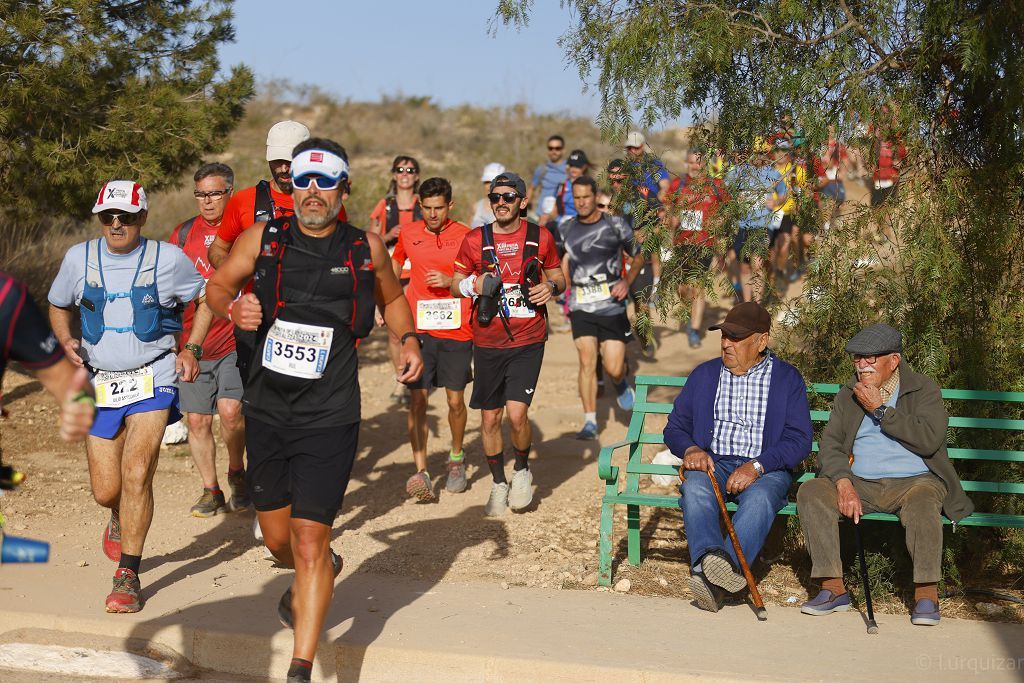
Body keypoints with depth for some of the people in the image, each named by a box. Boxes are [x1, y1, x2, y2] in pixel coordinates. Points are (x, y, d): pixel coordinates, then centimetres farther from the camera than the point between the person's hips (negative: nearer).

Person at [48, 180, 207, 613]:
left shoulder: (168, 259, -5)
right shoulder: (79, 258, 2)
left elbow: (208, 297, 10)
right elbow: (58, 306, 18)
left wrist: (191, 348, -1)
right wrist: (66, 341, -2)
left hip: (152, 379, -3)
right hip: (100, 383, 3)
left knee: (137, 474, -18)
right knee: (105, 491, 5)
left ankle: (128, 577, -6)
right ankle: (121, 519, 44)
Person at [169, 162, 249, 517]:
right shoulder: (182, 234, 9)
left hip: (234, 343, -3)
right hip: (191, 345, 3)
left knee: (230, 411, -17)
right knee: (197, 420, 5)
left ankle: (237, 473, 10)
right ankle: (211, 491, 20)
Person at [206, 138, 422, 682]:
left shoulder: (367, 248, -2)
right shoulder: (262, 240, -2)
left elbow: (392, 296, 18)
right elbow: (217, 285, 11)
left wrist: (408, 341, 1)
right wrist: (233, 309, -11)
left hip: (329, 418, -3)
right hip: (267, 410, 3)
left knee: (309, 545, -10)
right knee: (278, 539, 15)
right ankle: (316, 577, 51)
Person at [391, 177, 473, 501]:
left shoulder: (465, 235, 0)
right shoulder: (408, 234, 8)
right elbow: (394, 267, 26)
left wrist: (451, 281, -11)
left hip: (456, 329, -1)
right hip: (418, 329, 1)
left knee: (455, 400, 6)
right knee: (417, 399, -8)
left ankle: (457, 458, 31)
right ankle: (420, 472, -9)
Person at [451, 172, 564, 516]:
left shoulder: (540, 237, 2)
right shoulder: (475, 240, 1)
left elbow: (558, 277, 14)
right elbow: (455, 284, 10)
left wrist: (551, 287, -9)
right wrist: (473, 285, -12)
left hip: (527, 341, -2)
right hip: (487, 343, 2)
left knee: (517, 413, -14)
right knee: (490, 419, 7)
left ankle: (522, 469, 16)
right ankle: (498, 485, 26)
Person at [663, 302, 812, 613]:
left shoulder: (788, 378, 10)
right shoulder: (704, 374, 19)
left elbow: (799, 440, 0)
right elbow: (675, 427, 17)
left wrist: (756, 466, -17)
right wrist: (691, 449, -7)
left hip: (765, 469, -2)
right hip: (711, 463, 2)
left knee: (760, 497, -37)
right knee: (695, 488, -33)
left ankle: (713, 577, -55)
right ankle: (709, 556, -58)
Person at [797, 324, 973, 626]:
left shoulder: (923, 389, 2)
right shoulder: (849, 394, 12)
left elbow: (930, 439, -14)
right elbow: (830, 444, 2)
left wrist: (880, 410, -12)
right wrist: (843, 483, -17)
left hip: (913, 481, -3)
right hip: (860, 484, 3)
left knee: (922, 503, -38)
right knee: (811, 492, -23)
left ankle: (926, 592, -26)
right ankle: (833, 588, -23)